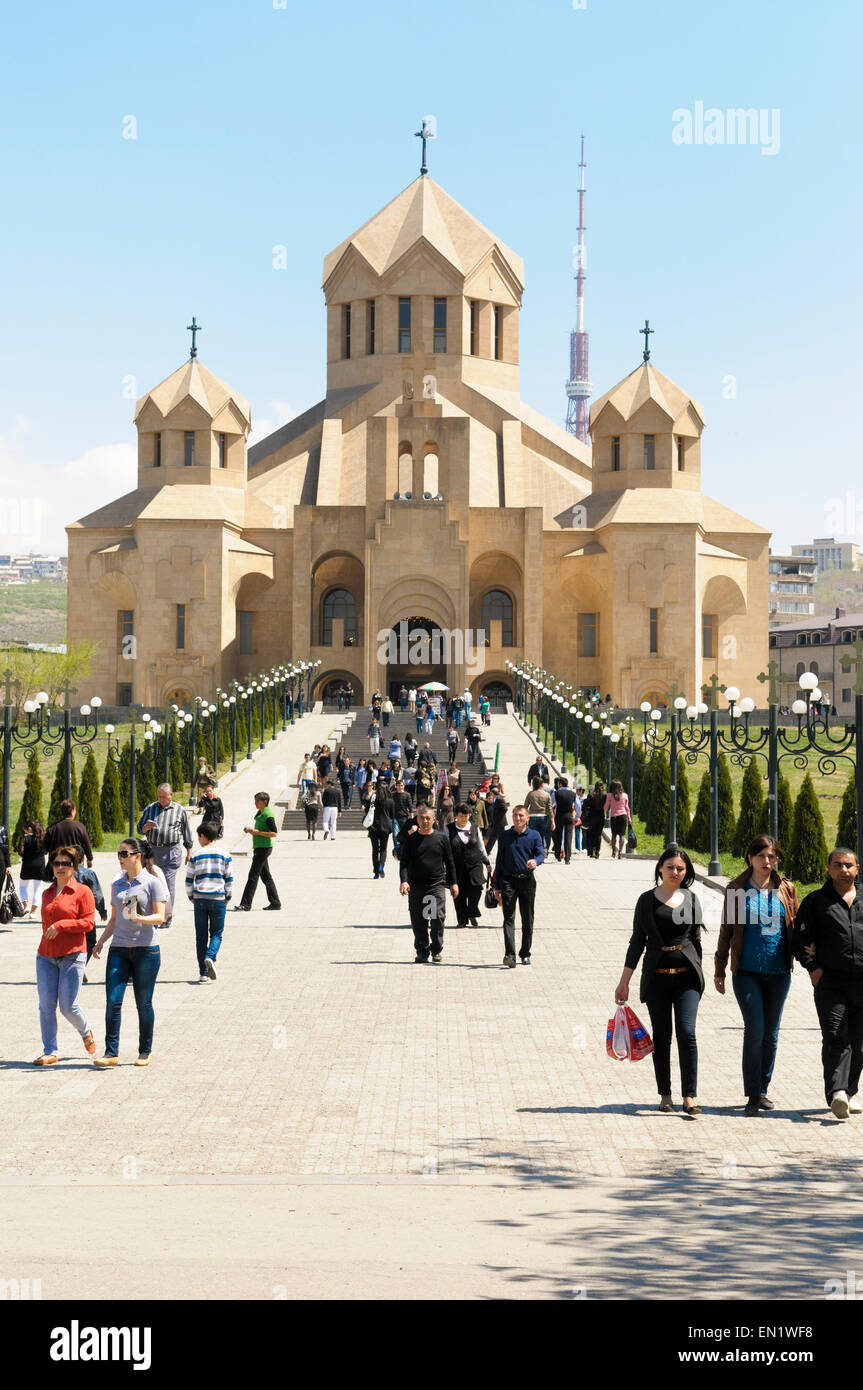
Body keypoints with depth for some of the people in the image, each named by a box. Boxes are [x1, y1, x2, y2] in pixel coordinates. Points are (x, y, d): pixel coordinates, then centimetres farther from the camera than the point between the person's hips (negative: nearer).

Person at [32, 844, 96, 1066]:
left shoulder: (82, 891, -2)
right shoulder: (47, 893, 15)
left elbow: (88, 923, -9)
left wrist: (61, 925, -17)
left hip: (72, 955, -5)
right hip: (46, 956, 5)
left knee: (68, 1006, -5)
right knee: (46, 1005, -1)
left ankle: (85, 1032, 25)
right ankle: (49, 1052, 6)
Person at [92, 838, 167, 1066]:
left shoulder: (152, 882, -2)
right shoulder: (117, 883, 14)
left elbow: (160, 917, -8)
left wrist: (138, 918, -26)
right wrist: (101, 942, 9)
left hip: (146, 950, -4)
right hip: (119, 949, 4)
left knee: (143, 1003, 3)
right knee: (113, 1001, -7)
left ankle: (145, 1052, 15)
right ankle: (111, 1053, -5)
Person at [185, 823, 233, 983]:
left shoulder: (195, 856, 0)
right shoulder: (224, 855, 1)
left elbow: (189, 880, 1)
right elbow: (229, 880, 2)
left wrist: (191, 898, 13)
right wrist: (227, 899, 11)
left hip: (200, 899, 0)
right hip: (218, 898, 0)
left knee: (201, 935, 7)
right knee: (216, 933, 10)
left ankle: (203, 973, 5)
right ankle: (210, 957, -20)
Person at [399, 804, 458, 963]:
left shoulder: (441, 838, 7)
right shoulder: (410, 840, 7)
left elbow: (449, 862, 12)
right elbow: (404, 862, 3)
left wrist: (453, 883, 8)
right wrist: (404, 881, -12)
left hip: (437, 885, -1)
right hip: (416, 886, 1)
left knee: (438, 918, -11)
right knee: (418, 922, 3)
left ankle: (436, 950, 4)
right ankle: (422, 952, 14)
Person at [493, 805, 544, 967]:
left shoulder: (534, 835, 6)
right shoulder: (505, 836, 8)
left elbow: (541, 854, -4)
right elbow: (499, 861, 11)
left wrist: (535, 861, -30)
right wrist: (497, 886, 9)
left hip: (527, 880, 1)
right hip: (508, 880, -1)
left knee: (527, 920, 8)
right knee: (509, 918, -12)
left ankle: (525, 953, 20)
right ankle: (509, 954, -21)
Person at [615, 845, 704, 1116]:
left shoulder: (691, 899, 8)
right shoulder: (647, 900, 3)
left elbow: (696, 939, 15)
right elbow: (638, 941, 5)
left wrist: (698, 974, 16)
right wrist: (624, 982, 3)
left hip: (686, 975, 0)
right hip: (656, 977, 0)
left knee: (686, 1032, -11)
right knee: (661, 1036, 5)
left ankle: (690, 1097, -9)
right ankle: (665, 1095, 15)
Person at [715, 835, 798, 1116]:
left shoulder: (786, 890, 6)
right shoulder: (737, 889, 2)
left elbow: (796, 927, 13)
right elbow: (726, 930, 7)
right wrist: (719, 969, 7)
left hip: (778, 972, 3)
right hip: (747, 971, -2)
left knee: (771, 1034, 8)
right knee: (755, 1030, -11)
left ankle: (762, 1090, 21)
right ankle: (753, 1096, -6)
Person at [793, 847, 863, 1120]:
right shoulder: (816, 901, 9)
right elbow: (800, 938, 5)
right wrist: (813, 966, -8)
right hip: (830, 982, -3)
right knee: (835, 1038, -14)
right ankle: (836, 1093, -26)